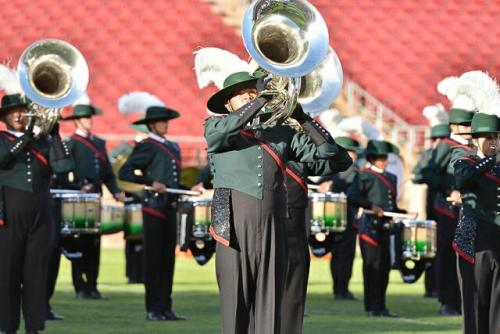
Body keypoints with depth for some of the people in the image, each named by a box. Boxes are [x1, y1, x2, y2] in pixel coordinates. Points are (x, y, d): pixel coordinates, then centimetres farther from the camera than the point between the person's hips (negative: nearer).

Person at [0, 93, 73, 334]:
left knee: (36, 275, 2)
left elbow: (63, 166, -2)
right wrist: (27, 137, -21)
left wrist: (55, 134, -8)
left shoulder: (43, 141, 13)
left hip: (40, 217, 3)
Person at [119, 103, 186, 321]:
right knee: (153, 258, -3)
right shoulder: (147, 147, -6)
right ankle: (153, 309, 0)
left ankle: (166, 308, 11)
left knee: (168, 258, 7)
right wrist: (151, 183, -21)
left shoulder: (173, 147, 17)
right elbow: (124, 172, -15)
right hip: (154, 207, -7)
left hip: (170, 207, 7)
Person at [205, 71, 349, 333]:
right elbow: (222, 129, -15)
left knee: (269, 302, 1)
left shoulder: (281, 133, 17)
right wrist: (262, 99, -14)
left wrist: (301, 117, 5)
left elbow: (326, 150, 13)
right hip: (234, 224, -3)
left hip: (273, 225, 3)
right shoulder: (215, 127, 9)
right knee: (235, 298, -4)